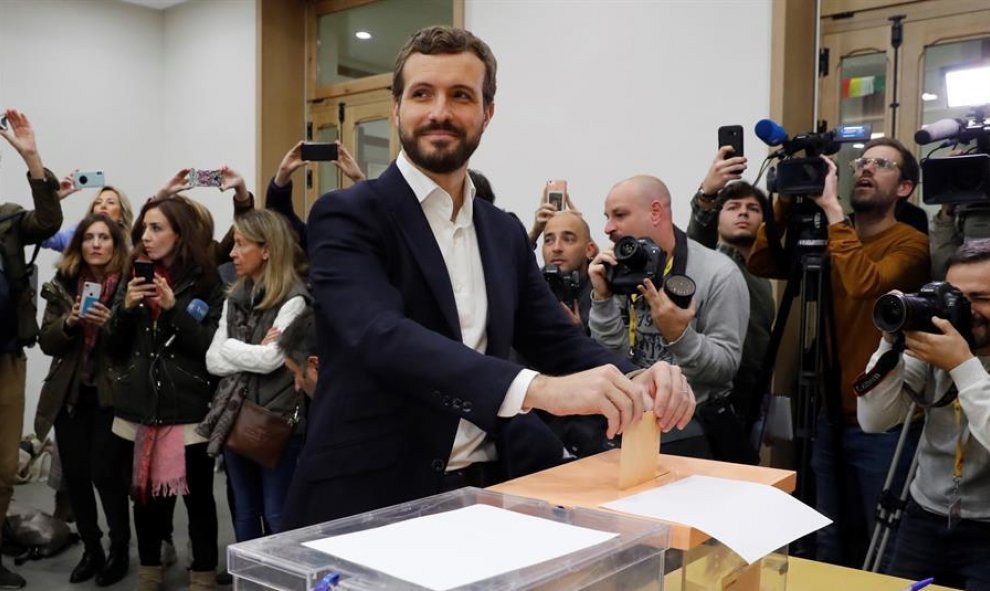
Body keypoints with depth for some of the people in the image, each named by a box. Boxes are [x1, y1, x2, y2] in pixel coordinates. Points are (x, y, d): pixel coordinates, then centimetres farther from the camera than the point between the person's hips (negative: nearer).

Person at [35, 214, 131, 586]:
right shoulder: (63, 284, 7)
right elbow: (47, 342, 4)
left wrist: (111, 322, -22)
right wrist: (69, 321, -13)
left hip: (111, 394, -4)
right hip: (69, 394, 4)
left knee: (105, 472, -5)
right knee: (74, 474, 6)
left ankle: (120, 550, 16)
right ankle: (91, 549, 24)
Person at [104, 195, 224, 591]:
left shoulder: (207, 282, -4)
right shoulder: (134, 279, 9)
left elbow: (213, 348, -10)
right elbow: (113, 348, 8)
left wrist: (174, 308, -18)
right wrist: (126, 308, -9)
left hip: (189, 410, -4)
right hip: (139, 408, 4)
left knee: (197, 497, 4)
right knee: (144, 494, 14)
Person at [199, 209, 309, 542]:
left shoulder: (293, 299, -11)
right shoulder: (235, 298, 11)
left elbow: (270, 360, -20)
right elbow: (213, 361, 4)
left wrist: (231, 347, -5)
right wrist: (253, 352, -11)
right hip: (235, 418, 7)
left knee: (277, 517, 4)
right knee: (244, 514, 18)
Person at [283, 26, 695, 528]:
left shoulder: (506, 234, 10)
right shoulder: (348, 216, -8)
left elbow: (557, 341, 7)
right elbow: (382, 336, -24)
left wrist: (638, 381, -14)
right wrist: (537, 389, -36)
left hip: (488, 493, 5)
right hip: (369, 502, -5)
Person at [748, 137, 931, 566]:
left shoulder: (912, 244, -8)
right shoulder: (831, 239, 9)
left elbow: (865, 283, -28)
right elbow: (761, 264, -2)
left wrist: (830, 206, -23)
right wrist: (786, 199, -9)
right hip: (831, 417, 5)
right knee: (830, 545, 16)